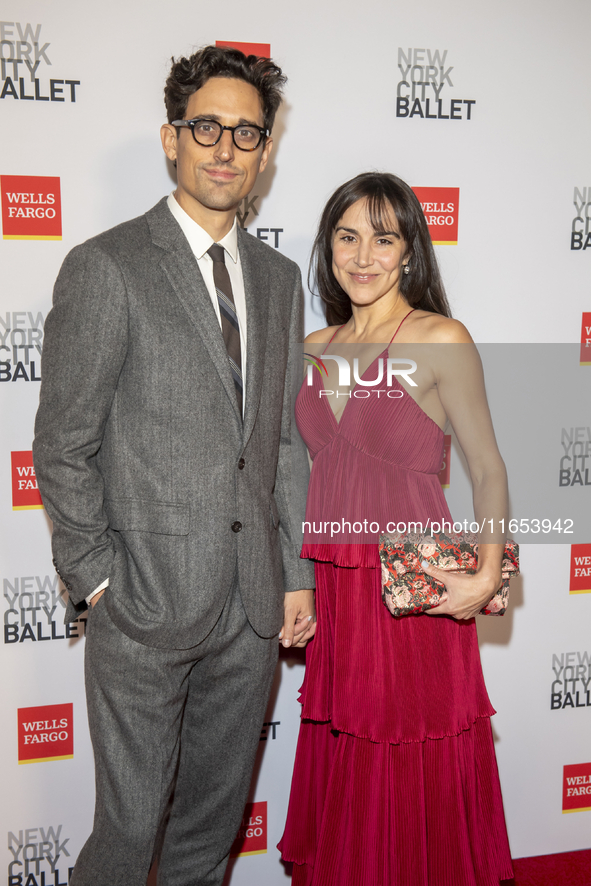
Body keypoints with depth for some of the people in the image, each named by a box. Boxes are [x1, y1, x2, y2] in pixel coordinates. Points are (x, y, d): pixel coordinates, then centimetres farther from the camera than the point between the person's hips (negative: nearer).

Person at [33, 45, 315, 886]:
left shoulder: (280, 279, 11)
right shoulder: (106, 267, -7)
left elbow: (284, 440, 12)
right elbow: (63, 444, -7)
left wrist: (296, 574, 8)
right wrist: (97, 580, -9)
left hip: (255, 607, 5)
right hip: (146, 603, -5)